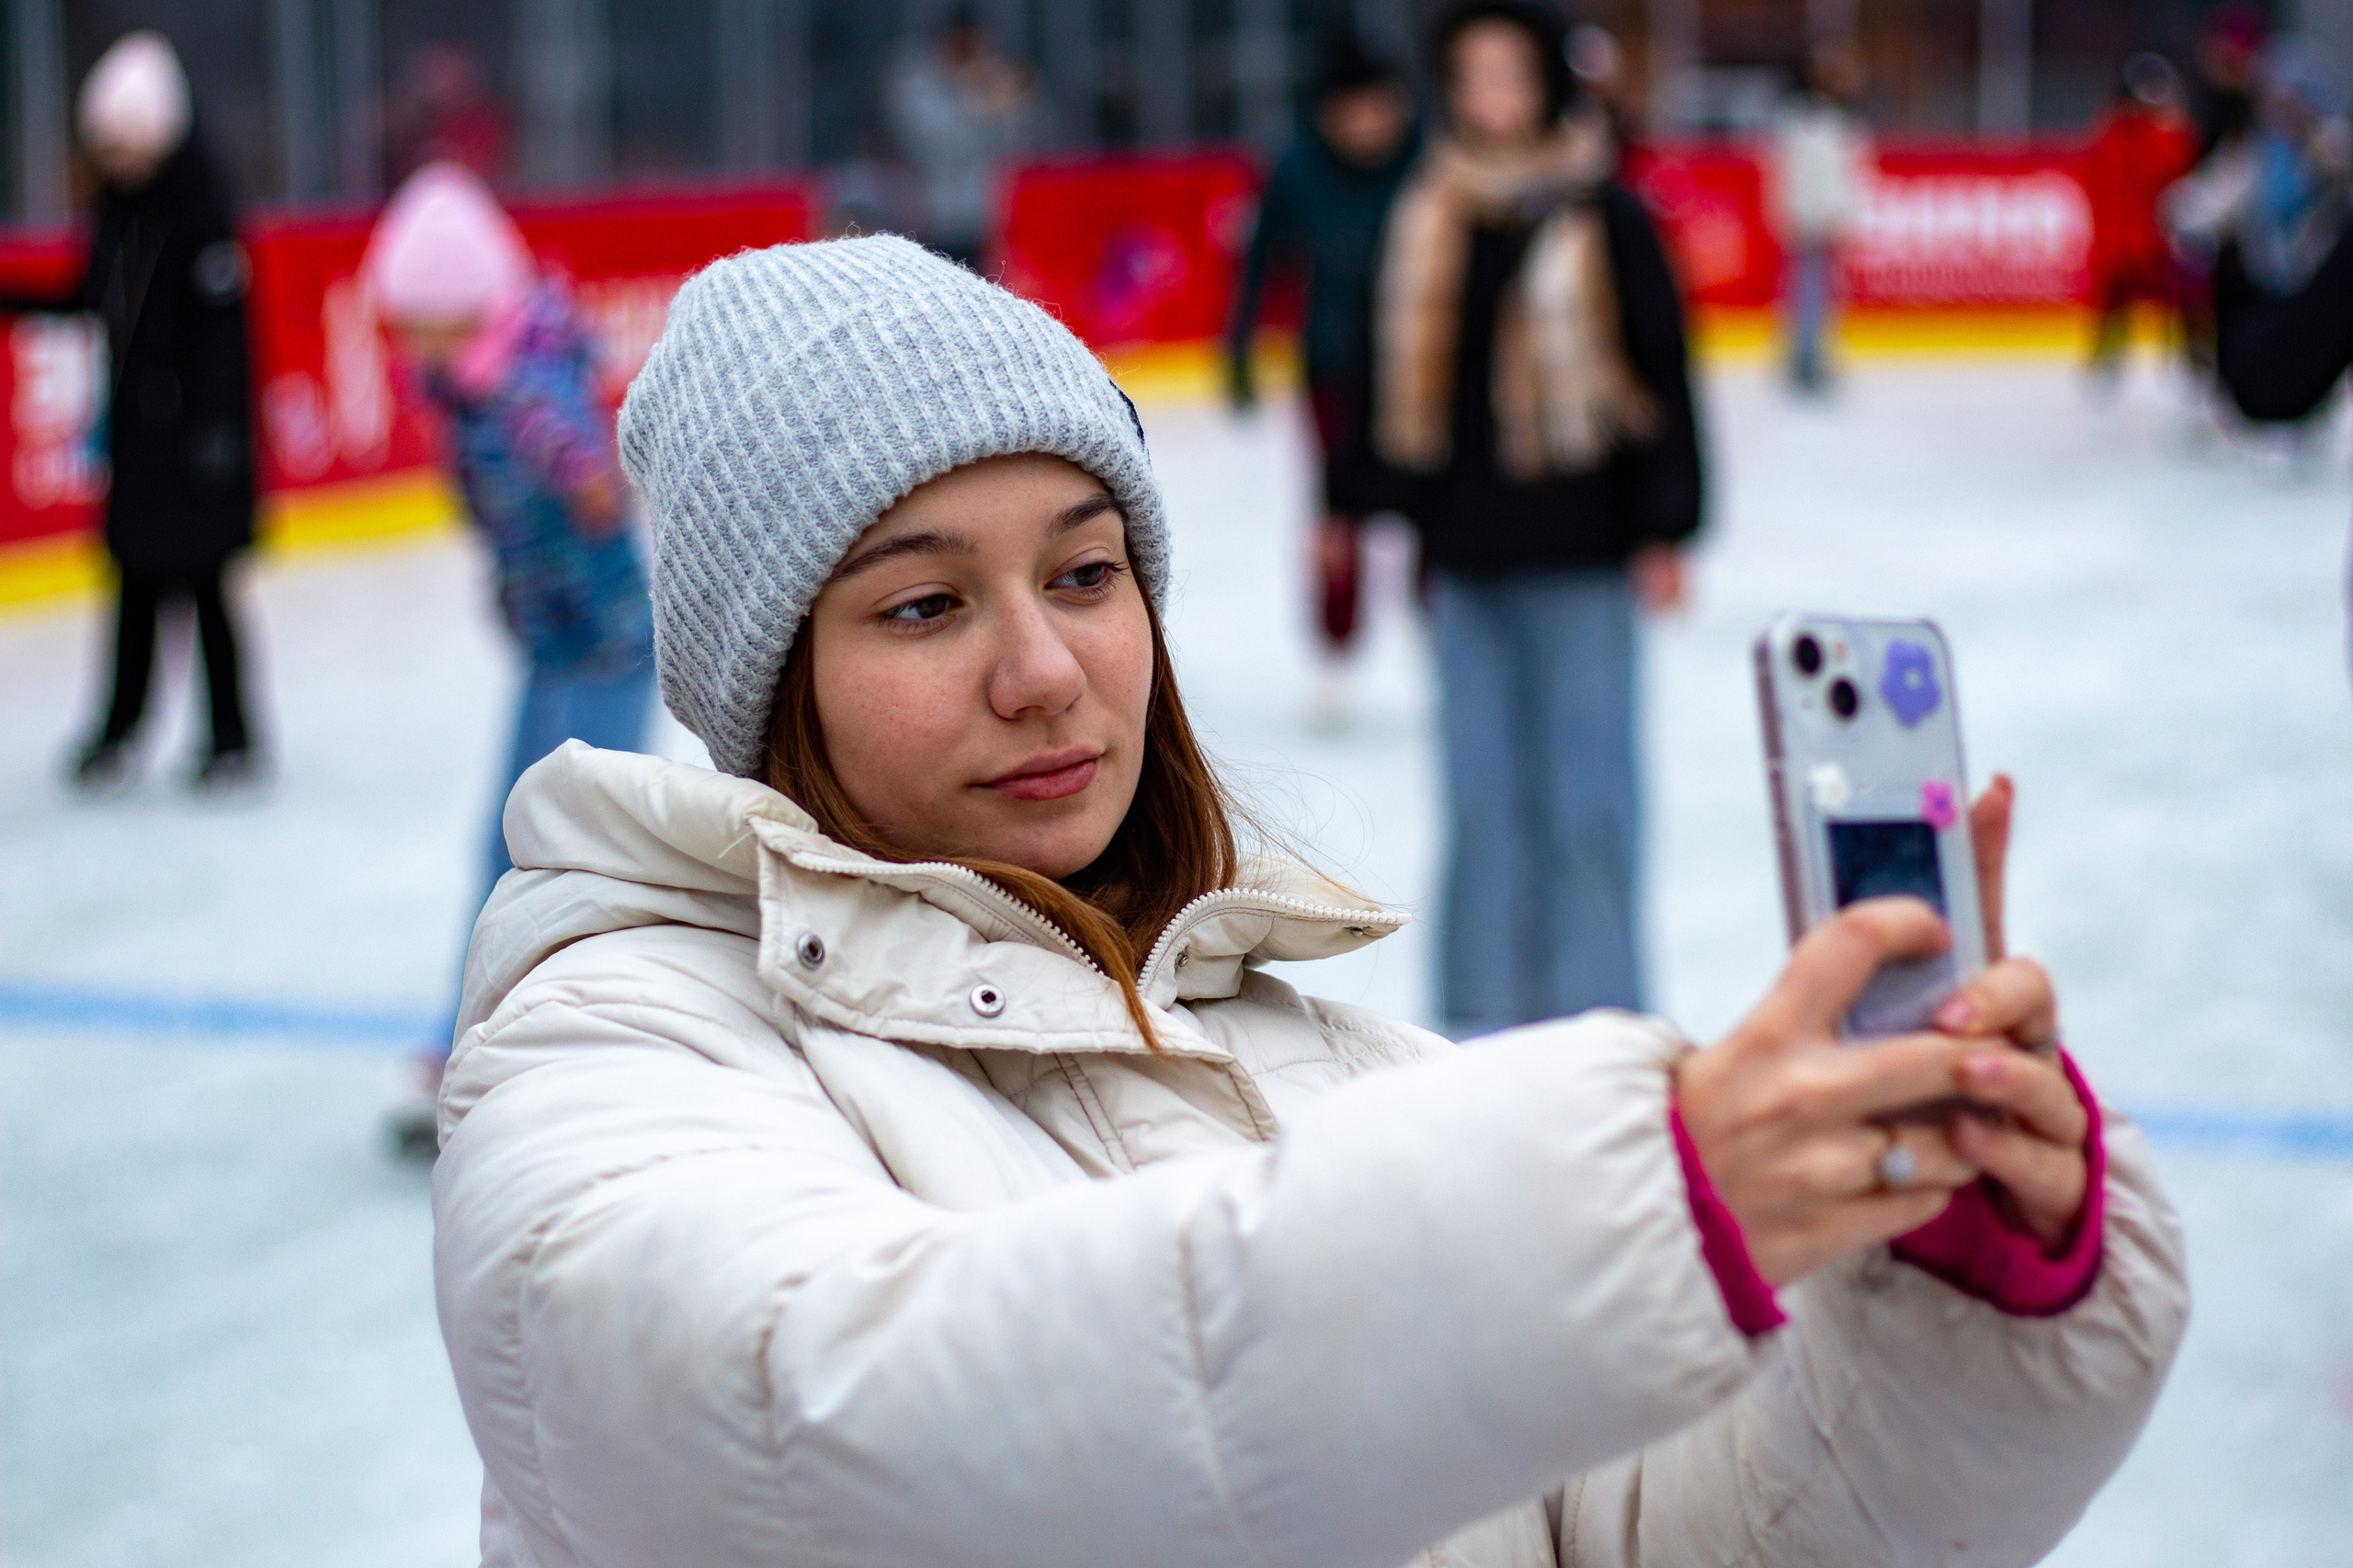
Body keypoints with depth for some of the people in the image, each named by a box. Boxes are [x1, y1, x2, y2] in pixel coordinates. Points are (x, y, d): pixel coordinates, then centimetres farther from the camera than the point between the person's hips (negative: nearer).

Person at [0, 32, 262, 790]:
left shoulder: (199, 208, -15)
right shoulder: (115, 207, 8)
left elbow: (222, 321, -18)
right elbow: (97, 300, 17)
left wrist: (214, 425, -20)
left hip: (192, 422, -7)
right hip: (137, 421, 7)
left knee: (203, 583, -1)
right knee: (137, 580, 13)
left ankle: (233, 735, 10)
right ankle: (120, 728, 23)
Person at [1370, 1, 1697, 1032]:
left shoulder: (1603, 215, -4)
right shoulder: (1430, 214, 8)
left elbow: (1662, 373, -4)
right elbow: (1401, 372, 15)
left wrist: (1664, 527, -7)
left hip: (1578, 555, -4)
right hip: (1467, 552, 4)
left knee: (1586, 791, 0)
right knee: (1482, 791, 8)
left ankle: (1594, 1012, 9)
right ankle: (1483, 1008, 16)